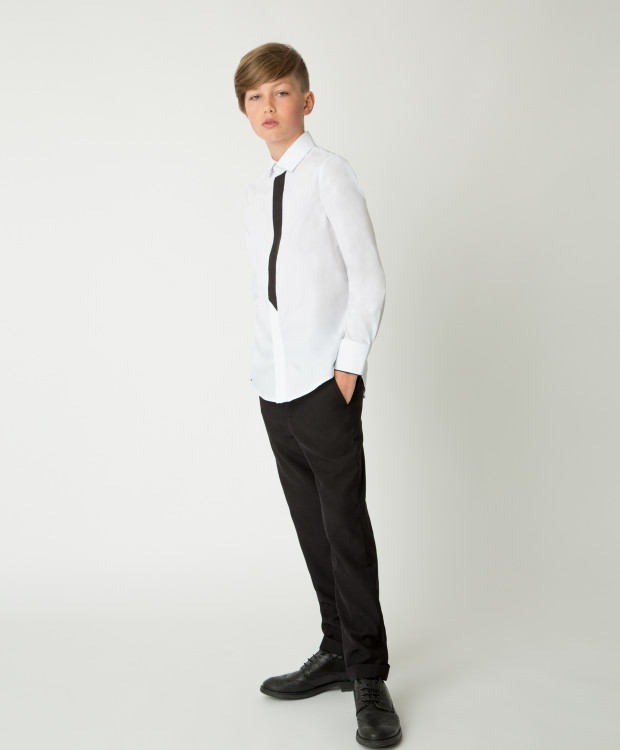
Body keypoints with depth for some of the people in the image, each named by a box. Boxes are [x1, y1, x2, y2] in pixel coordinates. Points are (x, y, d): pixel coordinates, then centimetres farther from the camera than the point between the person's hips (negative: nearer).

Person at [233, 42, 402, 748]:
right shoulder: (256, 190, 16)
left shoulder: (329, 172, -2)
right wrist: (265, 365, 11)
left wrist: (350, 360, -11)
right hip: (275, 385, 6)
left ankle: (368, 677, 7)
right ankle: (336, 653, 25)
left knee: (346, 526, -4)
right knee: (311, 527, 12)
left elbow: (368, 274, -6)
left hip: (326, 383, -6)